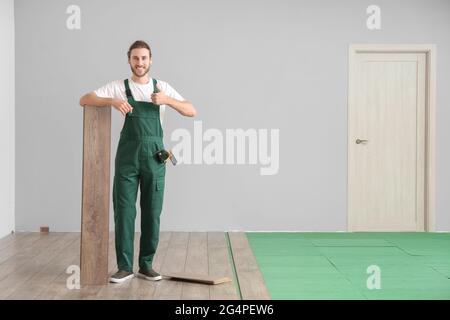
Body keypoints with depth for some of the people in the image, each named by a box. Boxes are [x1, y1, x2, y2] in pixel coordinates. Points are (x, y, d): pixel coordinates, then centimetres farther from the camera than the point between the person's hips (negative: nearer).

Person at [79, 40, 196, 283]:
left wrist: (167, 100, -17)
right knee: (124, 210, -2)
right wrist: (113, 101, -23)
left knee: (152, 211, 4)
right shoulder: (118, 87, 4)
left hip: (154, 156, 1)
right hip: (127, 155, -1)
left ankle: (146, 265, 16)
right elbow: (84, 100, -6)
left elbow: (191, 111, 1)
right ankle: (125, 267, 8)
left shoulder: (162, 87, 8)